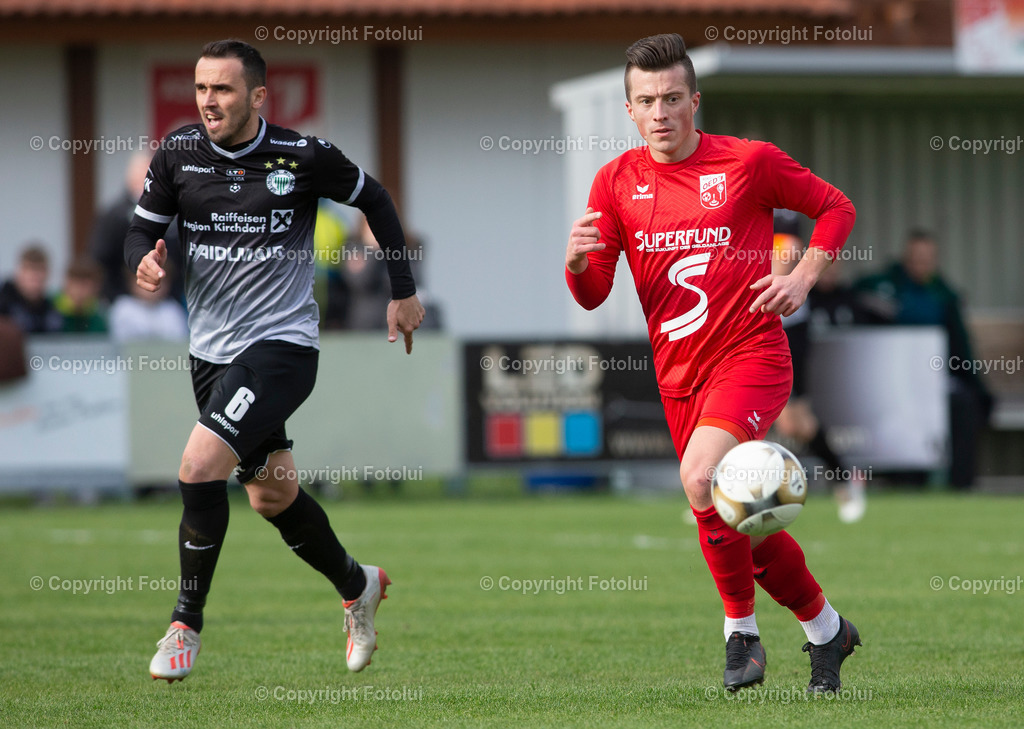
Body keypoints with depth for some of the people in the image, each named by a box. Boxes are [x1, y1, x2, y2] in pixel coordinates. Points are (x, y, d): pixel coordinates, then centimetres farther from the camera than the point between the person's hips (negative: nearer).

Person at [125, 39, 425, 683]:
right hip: (211, 350, 5)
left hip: (282, 344, -5)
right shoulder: (179, 154, -2)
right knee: (272, 495, 17)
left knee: (200, 467, -22)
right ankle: (357, 586, 42)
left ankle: (187, 624, -8)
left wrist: (404, 291, 9)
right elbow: (144, 228, 8)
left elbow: (374, 200, 5)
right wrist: (145, 261, -16)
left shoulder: (303, 157, -11)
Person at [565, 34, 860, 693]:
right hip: (679, 374, 5)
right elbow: (593, 294, 3)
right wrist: (578, 260, -19)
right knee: (738, 520, 10)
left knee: (702, 478, -28)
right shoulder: (617, 182, 4)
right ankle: (825, 629, 30)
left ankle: (741, 629, -9)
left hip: (751, 354, -5)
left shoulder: (749, 162, -5)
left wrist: (803, 279, -6)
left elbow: (836, 208, 8)